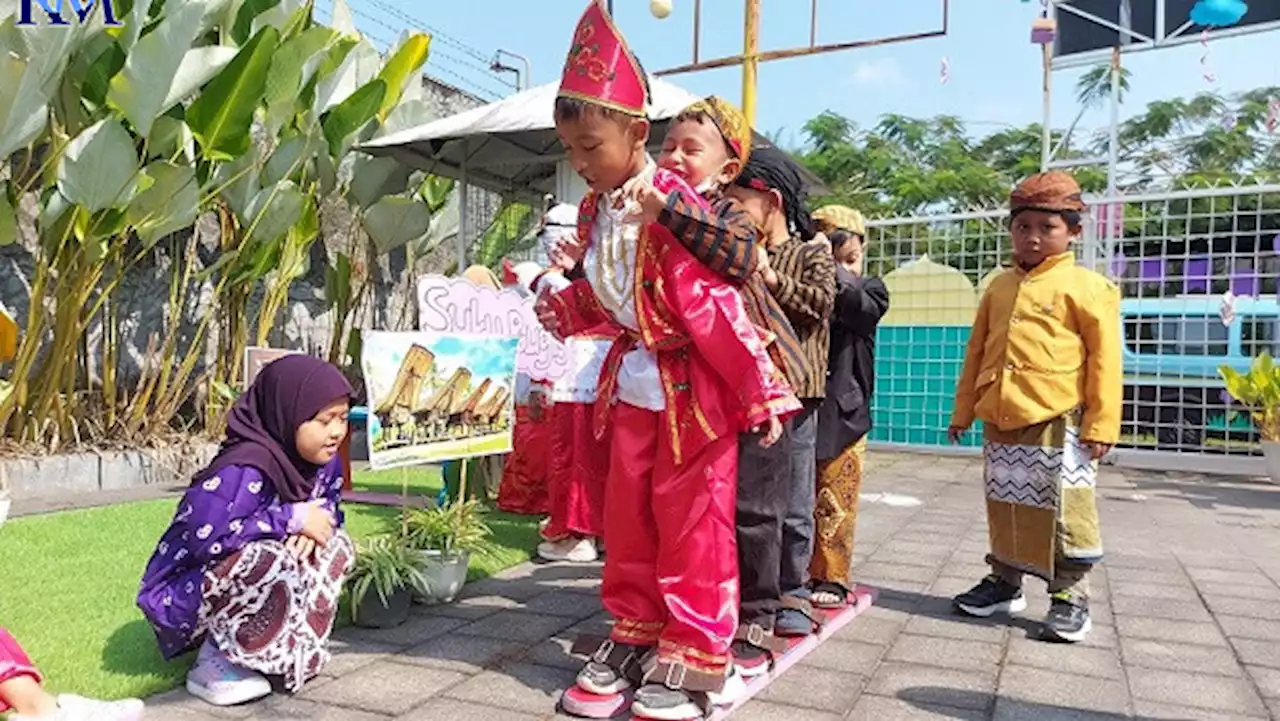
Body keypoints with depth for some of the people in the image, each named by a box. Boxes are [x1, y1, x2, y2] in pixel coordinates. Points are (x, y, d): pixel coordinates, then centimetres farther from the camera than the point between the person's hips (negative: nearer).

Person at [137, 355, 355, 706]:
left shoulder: (322, 461, -5)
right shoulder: (245, 470, -30)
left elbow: (329, 507, 7)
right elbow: (204, 537, -38)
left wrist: (314, 526, -18)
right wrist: (291, 518, -30)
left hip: (241, 584, 8)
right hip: (183, 594, -8)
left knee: (336, 546, -4)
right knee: (270, 560, -34)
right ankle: (215, 663, -11)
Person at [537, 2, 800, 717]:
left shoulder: (671, 203, -20)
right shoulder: (595, 208, 5)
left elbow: (712, 302, -23)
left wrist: (760, 387, -21)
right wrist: (560, 308, -1)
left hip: (693, 382, -8)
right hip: (633, 378, 8)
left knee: (691, 520, 1)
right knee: (628, 513, 14)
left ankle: (693, 662, 16)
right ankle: (635, 637, 31)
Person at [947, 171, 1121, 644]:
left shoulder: (1085, 286, -3)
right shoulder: (999, 287, 13)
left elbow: (1104, 357, -6)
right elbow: (977, 352, 17)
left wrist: (1102, 423, -11)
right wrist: (964, 411, 17)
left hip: (1058, 423, -5)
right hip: (1000, 423, 6)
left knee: (1064, 513, 1)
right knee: (1004, 509, 15)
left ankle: (1070, 595, 15)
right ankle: (1005, 582, 29)